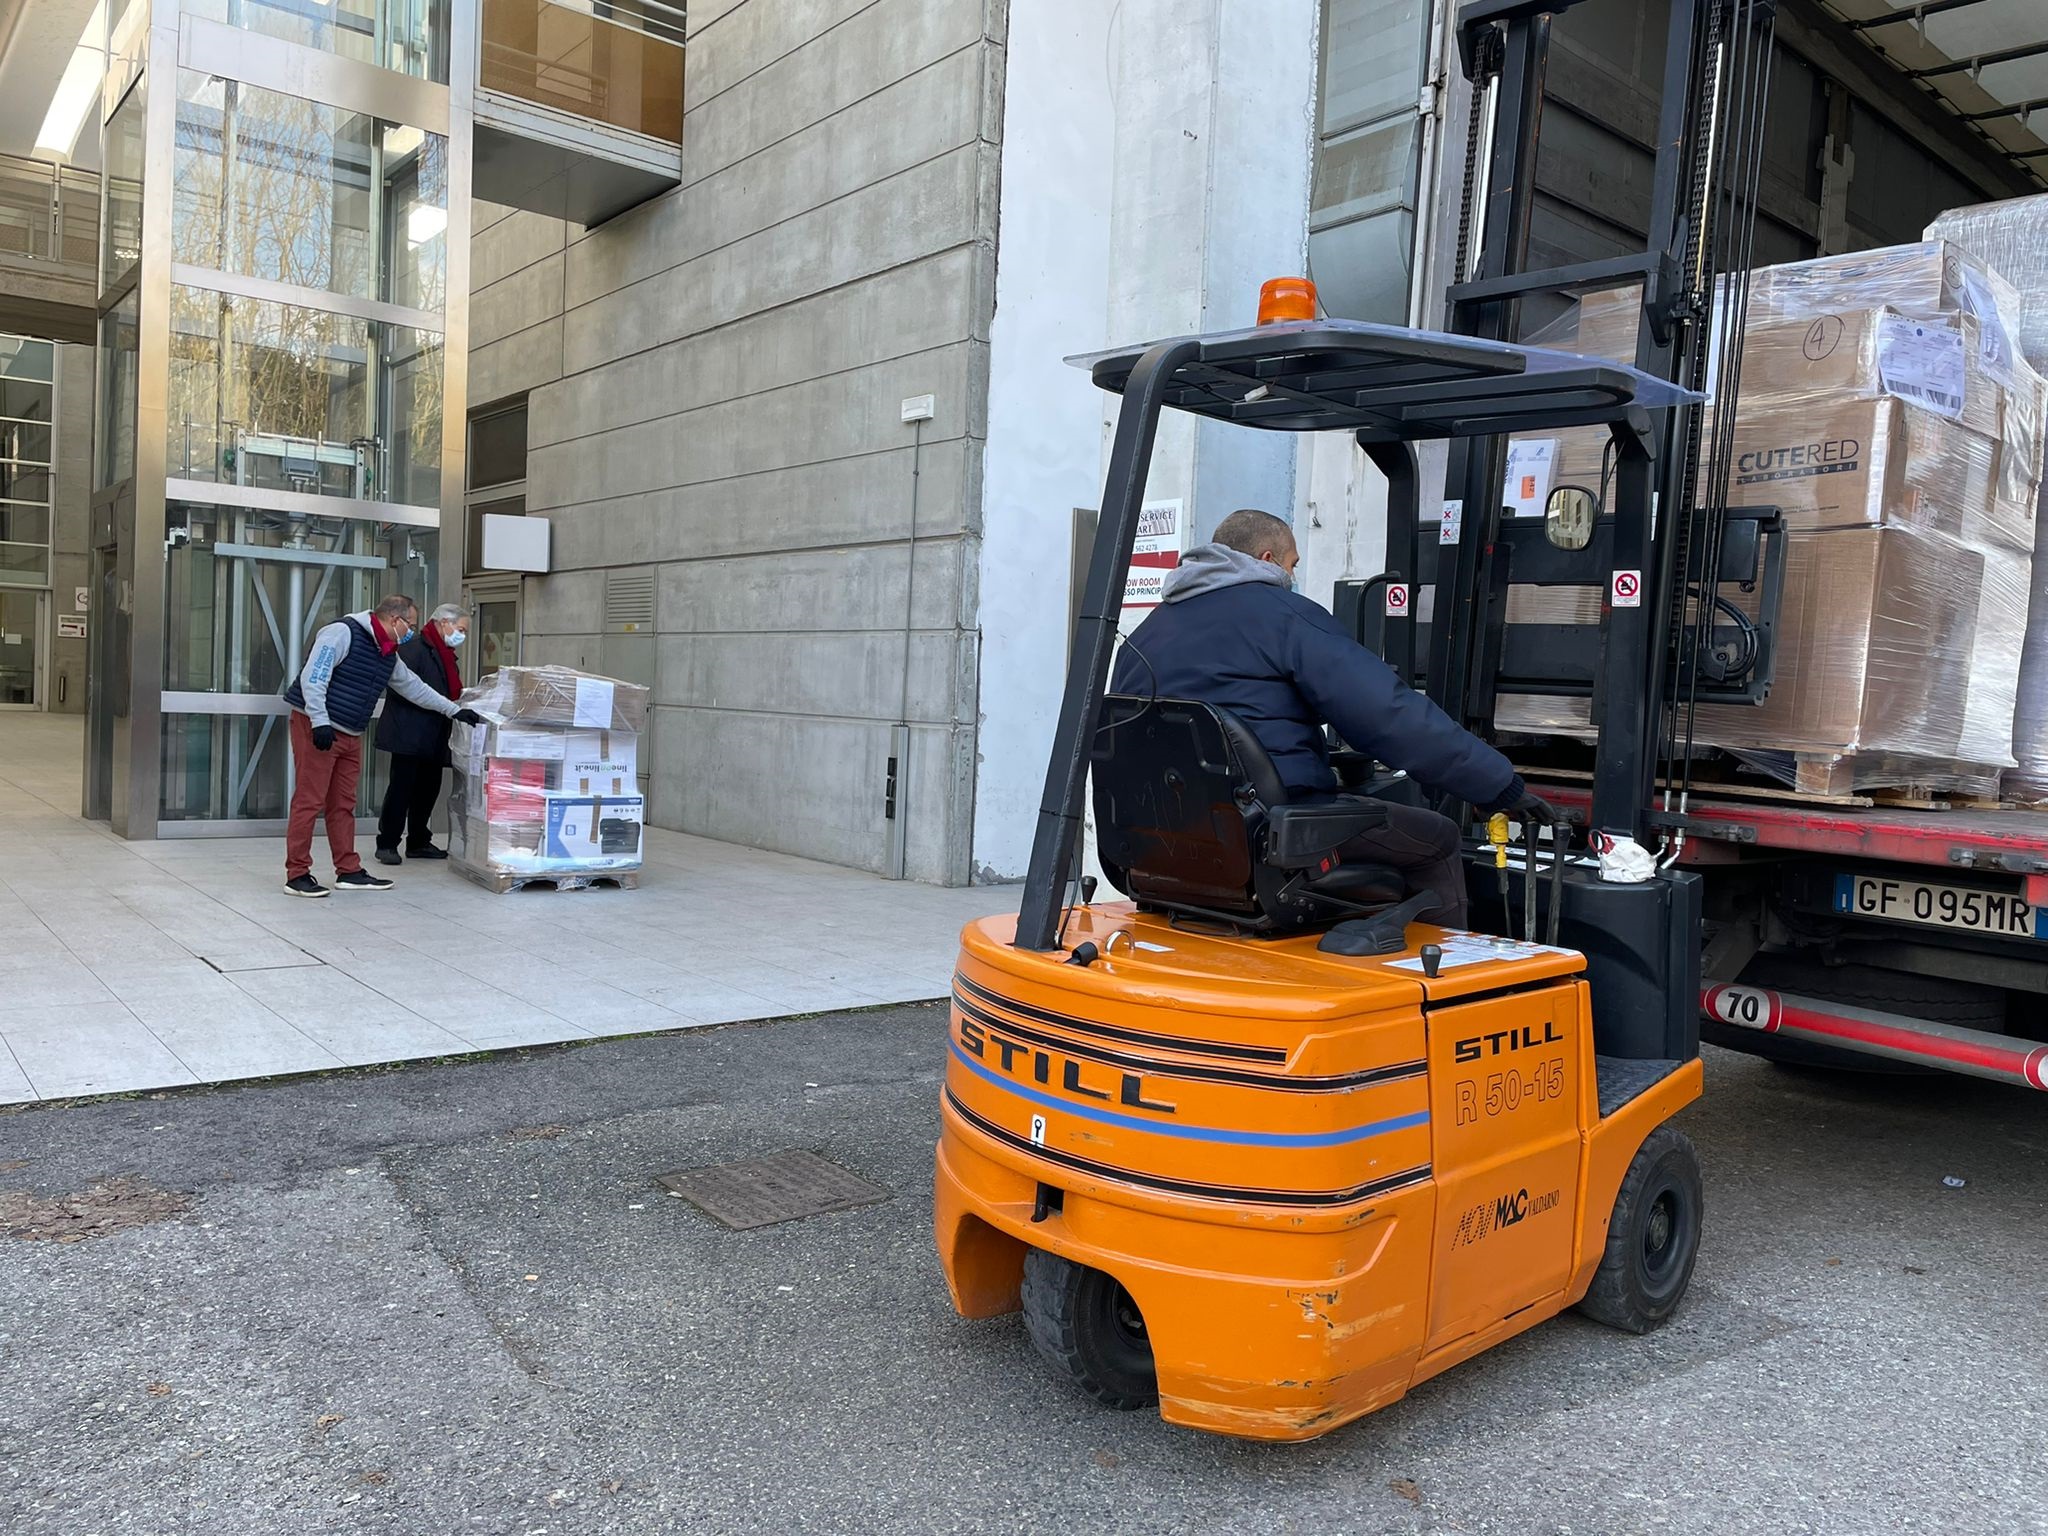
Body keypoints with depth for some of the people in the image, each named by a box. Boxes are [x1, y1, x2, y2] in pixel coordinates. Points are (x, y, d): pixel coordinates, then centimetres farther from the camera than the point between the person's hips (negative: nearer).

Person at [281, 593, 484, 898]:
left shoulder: (388, 654, 14)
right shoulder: (342, 632, -14)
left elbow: (413, 687, 25)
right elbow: (313, 676, -20)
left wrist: (454, 710, 25)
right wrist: (320, 722, -25)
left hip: (350, 735, 9)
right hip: (317, 727, -9)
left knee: (343, 804, 12)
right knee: (309, 801, -6)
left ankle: (349, 871, 18)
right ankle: (297, 874, -1)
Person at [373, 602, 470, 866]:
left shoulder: (445, 655, 20)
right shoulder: (415, 647, -11)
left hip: (434, 738, 9)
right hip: (410, 735, -9)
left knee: (428, 789, 13)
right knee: (401, 788, -4)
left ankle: (418, 842, 23)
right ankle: (387, 844, 5)